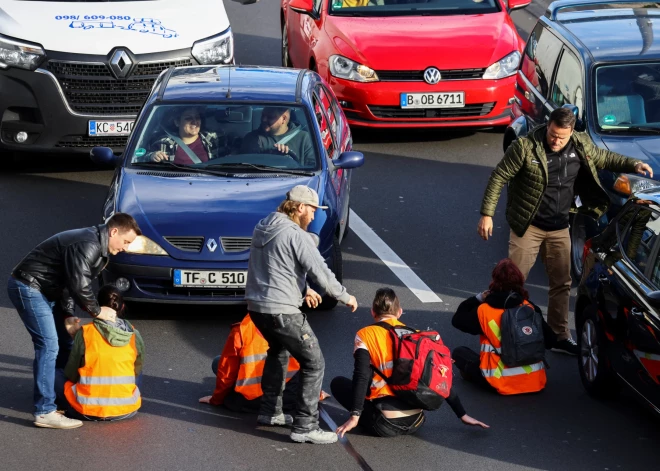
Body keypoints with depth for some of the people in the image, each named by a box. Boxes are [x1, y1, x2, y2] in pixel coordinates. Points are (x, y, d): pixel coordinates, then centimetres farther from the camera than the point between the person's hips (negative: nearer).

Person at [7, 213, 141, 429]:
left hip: (46, 290, 11)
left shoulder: (98, 247, 11)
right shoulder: (87, 245, -23)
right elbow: (79, 286, -26)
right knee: (48, 346, -15)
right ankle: (45, 412, -14)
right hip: (28, 287, -11)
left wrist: (68, 315, 4)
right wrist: (97, 311, -11)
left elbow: (71, 282, 14)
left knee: (65, 342, 15)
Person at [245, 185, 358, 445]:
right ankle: (304, 427, -4)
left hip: (256, 306, 9)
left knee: (279, 352, 33)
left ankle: (270, 411, 39)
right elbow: (321, 272, -14)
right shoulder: (297, 236, -14)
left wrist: (303, 289, 31)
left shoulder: (263, 227, 13)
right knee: (313, 364, -1)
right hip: (281, 311, -9)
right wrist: (345, 297, 1)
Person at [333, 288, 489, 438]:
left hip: (385, 426, -5)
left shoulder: (366, 335, -1)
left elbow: (361, 377, -14)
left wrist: (355, 417, -15)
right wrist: (463, 415, 13)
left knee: (338, 383, 14)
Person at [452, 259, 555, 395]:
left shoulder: (484, 311, -8)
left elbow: (457, 320, 8)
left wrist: (478, 298, 13)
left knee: (459, 353, 17)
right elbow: (550, 341, 2)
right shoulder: (531, 308, -2)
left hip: (502, 384, -2)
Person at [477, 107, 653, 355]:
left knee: (561, 283, 11)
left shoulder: (581, 145, -3)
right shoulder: (525, 147, -19)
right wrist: (487, 214, -17)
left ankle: (560, 336, 24)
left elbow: (603, 158, 16)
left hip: (559, 228, 5)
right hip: (528, 225, -5)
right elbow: (499, 177, -14)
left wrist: (632, 164, 1)